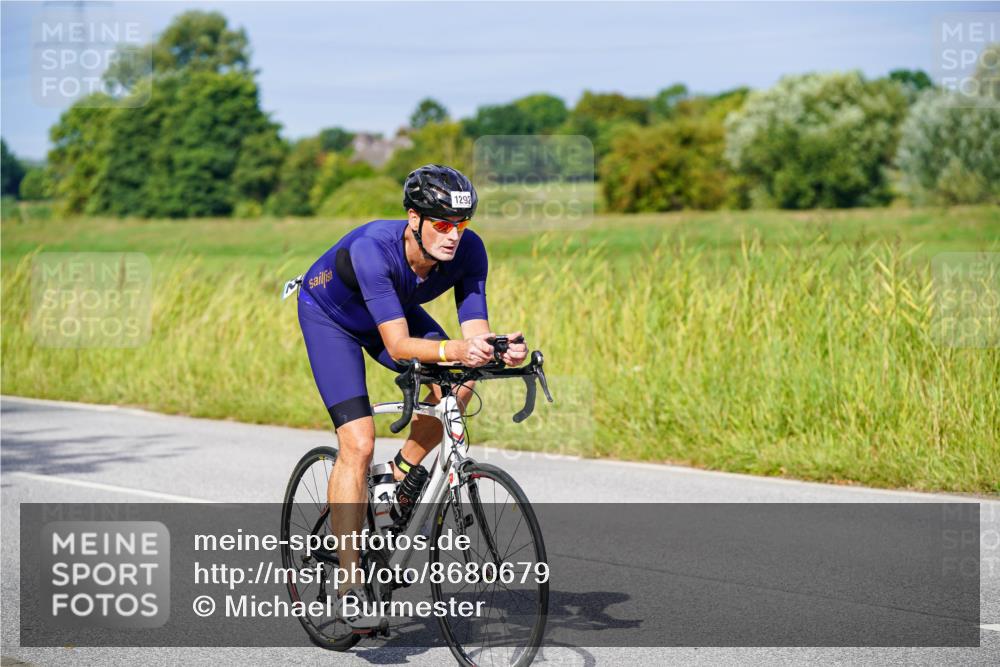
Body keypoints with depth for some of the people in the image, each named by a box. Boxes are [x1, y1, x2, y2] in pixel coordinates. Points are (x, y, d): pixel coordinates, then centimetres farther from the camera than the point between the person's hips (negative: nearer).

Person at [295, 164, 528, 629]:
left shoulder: (468, 250, -27)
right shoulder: (372, 247, -40)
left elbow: (475, 331, -28)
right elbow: (399, 345, -44)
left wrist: (500, 351, -50)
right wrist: (455, 350, -61)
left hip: (394, 310, 5)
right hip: (329, 313, -5)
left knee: (456, 386, -21)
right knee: (359, 444, -18)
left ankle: (402, 475, 6)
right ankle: (349, 585, -11)